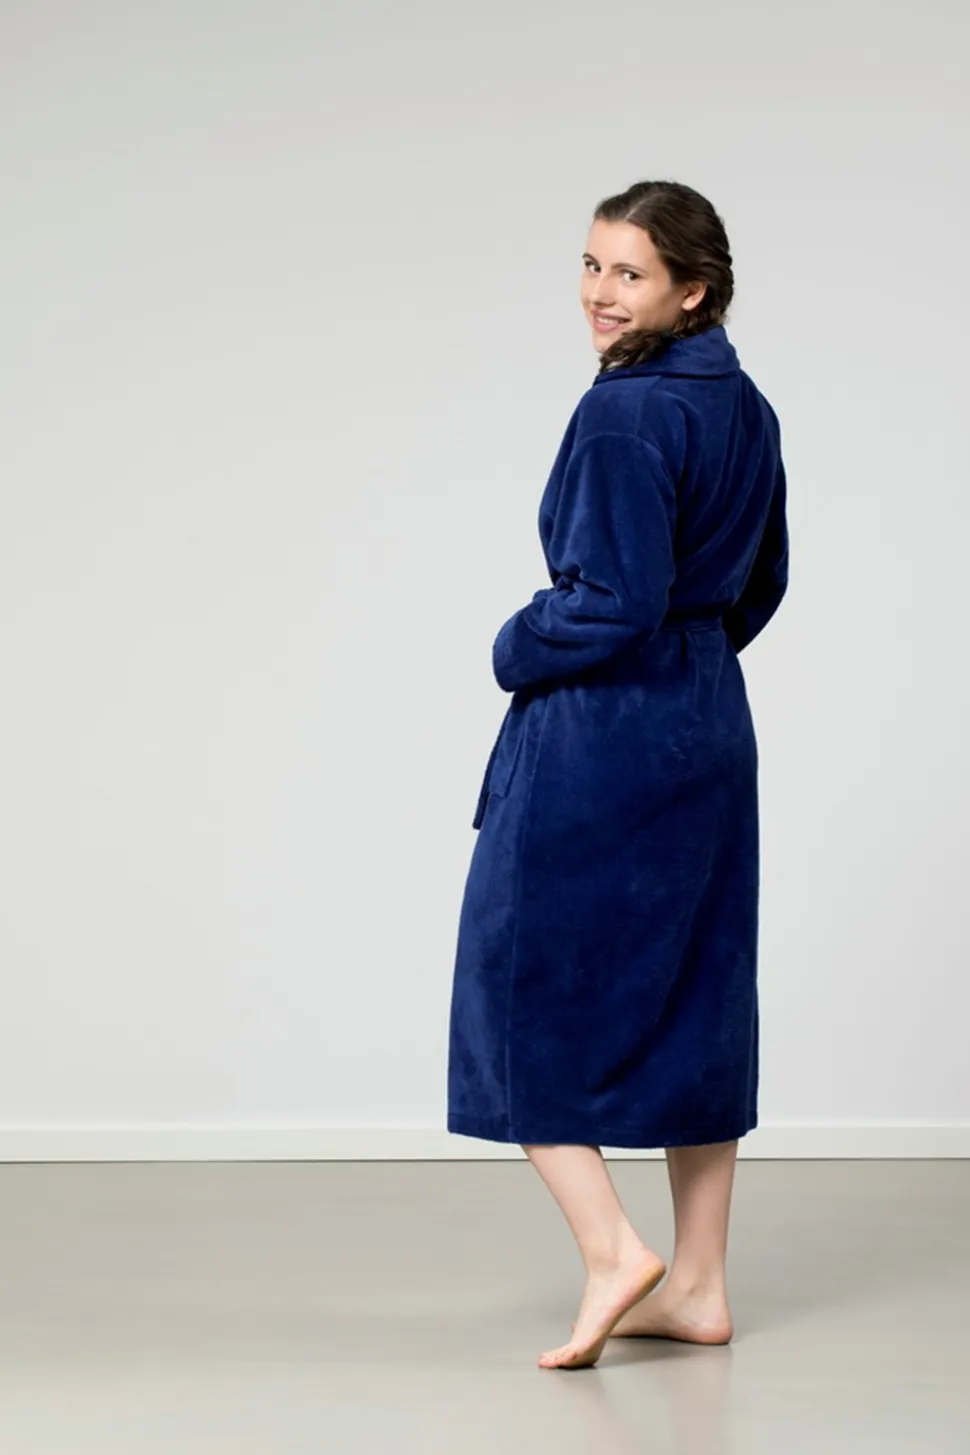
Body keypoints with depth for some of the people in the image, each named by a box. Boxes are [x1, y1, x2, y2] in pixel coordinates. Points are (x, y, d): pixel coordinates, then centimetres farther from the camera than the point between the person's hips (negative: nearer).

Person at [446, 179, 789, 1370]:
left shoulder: (624, 414, -19)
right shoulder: (745, 409, 9)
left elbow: (613, 603, -21)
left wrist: (516, 649, -5)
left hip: (597, 739, -9)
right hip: (712, 729, 9)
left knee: (525, 986, 3)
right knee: (695, 994, 11)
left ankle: (612, 1249, -3)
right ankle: (698, 1285, 17)